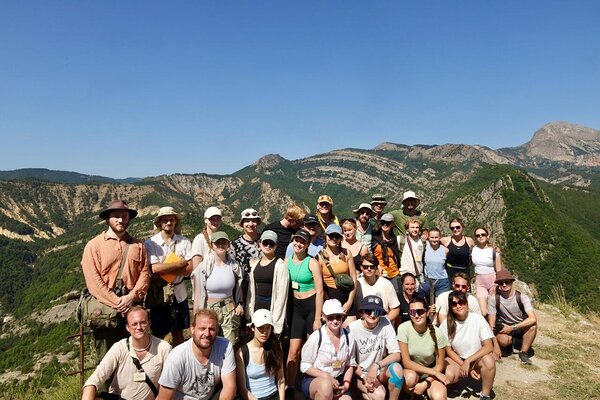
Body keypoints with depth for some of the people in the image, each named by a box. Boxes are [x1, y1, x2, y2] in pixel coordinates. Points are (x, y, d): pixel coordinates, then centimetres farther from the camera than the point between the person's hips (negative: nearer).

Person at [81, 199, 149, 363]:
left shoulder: (137, 245, 9)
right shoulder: (94, 245, 0)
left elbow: (144, 274, 3)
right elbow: (93, 281, -8)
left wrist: (132, 296, -13)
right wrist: (116, 302, -13)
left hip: (132, 307, 3)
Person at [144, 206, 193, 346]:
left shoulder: (184, 242, -4)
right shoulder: (150, 243, -8)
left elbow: (190, 269, -9)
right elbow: (155, 268, -20)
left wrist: (165, 269, -19)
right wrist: (179, 263, -13)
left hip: (179, 293, 2)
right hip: (158, 294, -2)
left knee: (178, 332, 16)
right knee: (158, 334, 10)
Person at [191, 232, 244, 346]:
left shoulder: (234, 266, 0)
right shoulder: (203, 267, -11)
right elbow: (198, 295, -7)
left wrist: (240, 304, 3)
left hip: (230, 310, 3)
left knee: (232, 345, 9)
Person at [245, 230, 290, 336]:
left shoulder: (280, 265, -9)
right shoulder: (255, 264, 11)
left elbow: (282, 293, -12)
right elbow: (251, 290, 14)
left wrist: (276, 319, -14)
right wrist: (249, 313, 9)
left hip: (272, 307, -5)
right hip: (258, 307, 5)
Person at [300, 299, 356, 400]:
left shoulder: (348, 336, -3)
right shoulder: (316, 337, -16)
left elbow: (350, 364, 8)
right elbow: (305, 366, -9)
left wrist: (346, 384, -6)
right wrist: (326, 377, -19)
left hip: (338, 382, 3)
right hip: (313, 380, -3)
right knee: (326, 385, -36)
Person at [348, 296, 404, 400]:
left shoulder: (385, 324, -14)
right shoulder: (352, 328, -18)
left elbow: (396, 355, -15)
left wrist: (376, 365, -28)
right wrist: (364, 376, -18)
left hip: (380, 371, 2)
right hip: (359, 373, -2)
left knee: (397, 368, -29)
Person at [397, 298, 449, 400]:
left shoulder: (437, 333, -17)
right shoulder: (403, 329, -21)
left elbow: (439, 365, -5)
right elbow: (406, 362, -19)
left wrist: (425, 383, -16)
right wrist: (434, 372, -21)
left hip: (431, 372, 1)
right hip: (411, 370, -1)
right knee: (410, 377, -34)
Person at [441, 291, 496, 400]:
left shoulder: (478, 319, -14)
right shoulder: (447, 323, -11)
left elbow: (489, 346, -18)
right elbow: (448, 350, -5)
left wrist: (468, 361, -24)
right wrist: (464, 365, -16)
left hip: (477, 358, -1)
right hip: (457, 359, 1)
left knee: (489, 360, -34)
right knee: (449, 376, -30)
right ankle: (458, 376, 9)